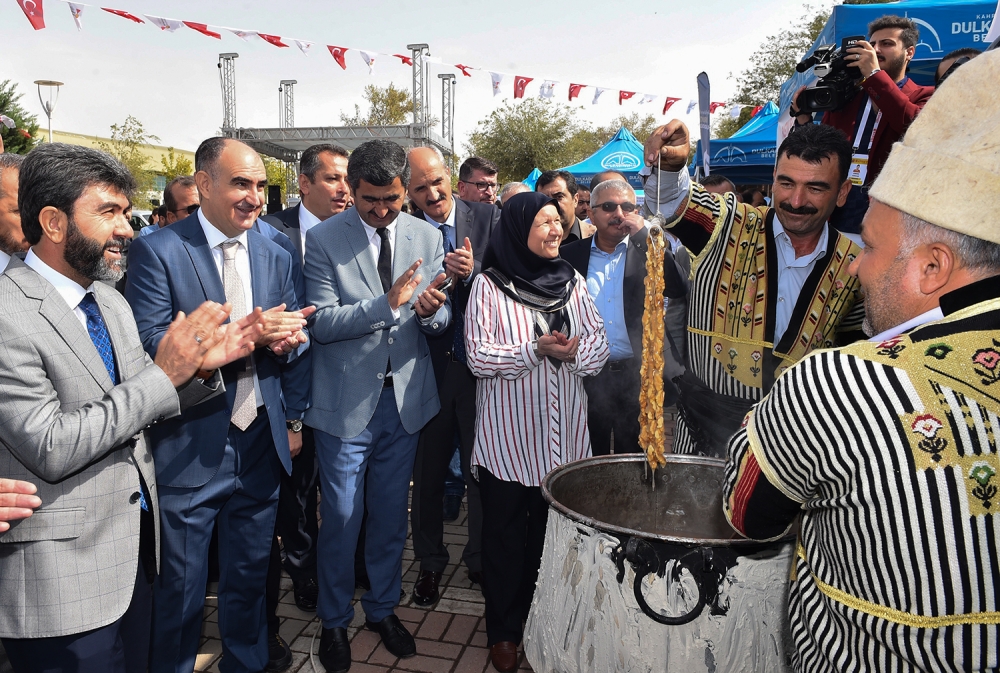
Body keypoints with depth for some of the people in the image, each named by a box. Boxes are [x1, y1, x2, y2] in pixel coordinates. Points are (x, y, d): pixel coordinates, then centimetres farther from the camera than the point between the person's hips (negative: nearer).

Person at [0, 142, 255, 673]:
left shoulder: (110, 302, 7)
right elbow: (50, 448, -23)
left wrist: (198, 367, -9)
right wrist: (163, 373, -24)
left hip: (133, 550, 7)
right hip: (62, 579, -7)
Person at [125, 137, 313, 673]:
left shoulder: (276, 257, 7)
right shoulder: (157, 251, -10)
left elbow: (297, 335, 9)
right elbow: (150, 343, -19)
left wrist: (287, 339, -15)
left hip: (261, 443, 5)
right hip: (187, 449, -4)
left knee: (249, 577, 22)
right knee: (180, 590, 12)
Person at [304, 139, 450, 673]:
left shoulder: (427, 237, 2)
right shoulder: (325, 238, -7)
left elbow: (441, 319, 4)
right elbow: (321, 322, -15)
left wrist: (431, 311, -20)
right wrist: (388, 303, -27)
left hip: (405, 399, 3)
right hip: (346, 403, -3)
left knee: (391, 515, 16)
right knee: (340, 519, 9)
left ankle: (383, 609, 39)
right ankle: (334, 620, 32)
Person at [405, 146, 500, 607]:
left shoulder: (488, 218, -2)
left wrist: (471, 273, -24)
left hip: (479, 363, 1)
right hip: (427, 367, 0)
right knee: (427, 470, 14)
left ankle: (480, 560, 35)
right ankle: (430, 562, 35)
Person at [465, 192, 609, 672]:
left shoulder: (572, 282, 7)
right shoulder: (489, 286, -6)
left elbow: (599, 346, 3)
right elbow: (478, 357, -11)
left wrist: (576, 350, -18)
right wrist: (535, 349, -21)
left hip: (564, 434, 4)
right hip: (508, 437, -3)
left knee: (553, 531, 13)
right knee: (506, 533, 10)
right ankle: (504, 631, 29)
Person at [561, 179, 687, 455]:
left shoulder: (647, 251, 3)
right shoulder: (570, 255, 4)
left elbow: (679, 290, -13)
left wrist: (644, 236, -15)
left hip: (636, 375, 0)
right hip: (586, 375, 1)